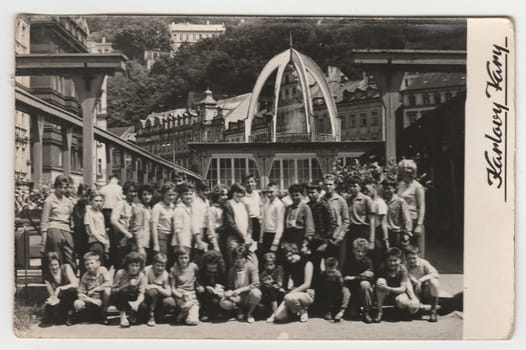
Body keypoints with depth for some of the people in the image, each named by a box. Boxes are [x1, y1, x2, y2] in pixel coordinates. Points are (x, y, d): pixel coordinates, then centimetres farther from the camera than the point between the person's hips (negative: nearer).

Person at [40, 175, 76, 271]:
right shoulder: (49, 201, 3)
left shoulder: (68, 202, 18)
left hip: (67, 231, 5)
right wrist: (44, 243, -4)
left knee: (72, 263, -5)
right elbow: (44, 223, 1)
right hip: (54, 230, -5)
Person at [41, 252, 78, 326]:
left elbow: (75, 284, -17)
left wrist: (60, 288, -28)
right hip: (60, 299, 1)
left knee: (71, 290, -34)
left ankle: (69, 313, -14)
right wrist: (53, 298, -27)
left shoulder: (66, 268, -7)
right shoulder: (47, 277, -1)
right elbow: (52, 294, -3)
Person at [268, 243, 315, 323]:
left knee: (289, 297, -38)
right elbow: (285, 285, 18)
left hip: (307, 294, -5)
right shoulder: (289, 265, 12)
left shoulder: (307, 263, -8)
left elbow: (307, 284, -15)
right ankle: (295, 310, 12)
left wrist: (291, 292, -18)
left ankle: (303, 311, -9)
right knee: (278, 316, -17)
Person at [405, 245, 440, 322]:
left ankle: (433, 311, -24)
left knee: (433, 281, -34)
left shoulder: (423, 263, -10)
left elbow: (435, 274, -24)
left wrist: (421, 280, -34)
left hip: (426, 290, 0)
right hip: (414, 293, 0)